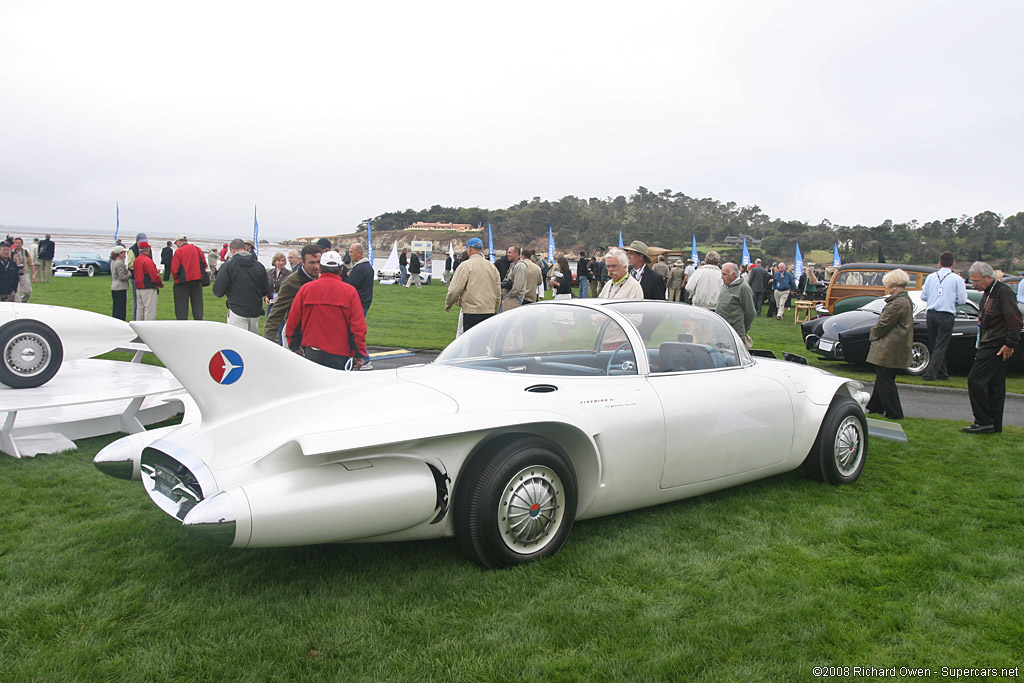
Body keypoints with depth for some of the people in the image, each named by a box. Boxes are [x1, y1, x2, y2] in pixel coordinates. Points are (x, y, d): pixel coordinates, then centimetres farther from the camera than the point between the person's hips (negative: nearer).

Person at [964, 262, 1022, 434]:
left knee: (975, 379, -12)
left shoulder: (1003, 292, -14)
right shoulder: (988, 293, 15)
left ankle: (984, 421, -6)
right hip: (990, 345, 10)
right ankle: (994, 425, 17)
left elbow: (1015, 319, -18)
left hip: (996, 347, -10)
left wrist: (1010, 344, -17)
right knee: (994, 386, 12)